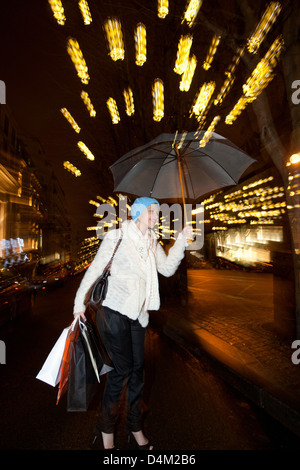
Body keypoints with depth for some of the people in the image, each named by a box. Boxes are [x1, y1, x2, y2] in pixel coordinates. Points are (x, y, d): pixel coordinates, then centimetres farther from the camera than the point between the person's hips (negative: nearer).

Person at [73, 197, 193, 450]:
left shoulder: (153, 243, 8)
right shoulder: (117, 237, -10)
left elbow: (167, 268, 0)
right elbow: (95, 269, -6)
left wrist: (182, 240, -7)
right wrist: (80, 302, -2)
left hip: (138, 314, 6)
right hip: (114, 312, -5)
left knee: (137, 368, 13)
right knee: (121, 368, 0)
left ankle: (135, 426, 35)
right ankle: (106, 429, 27)